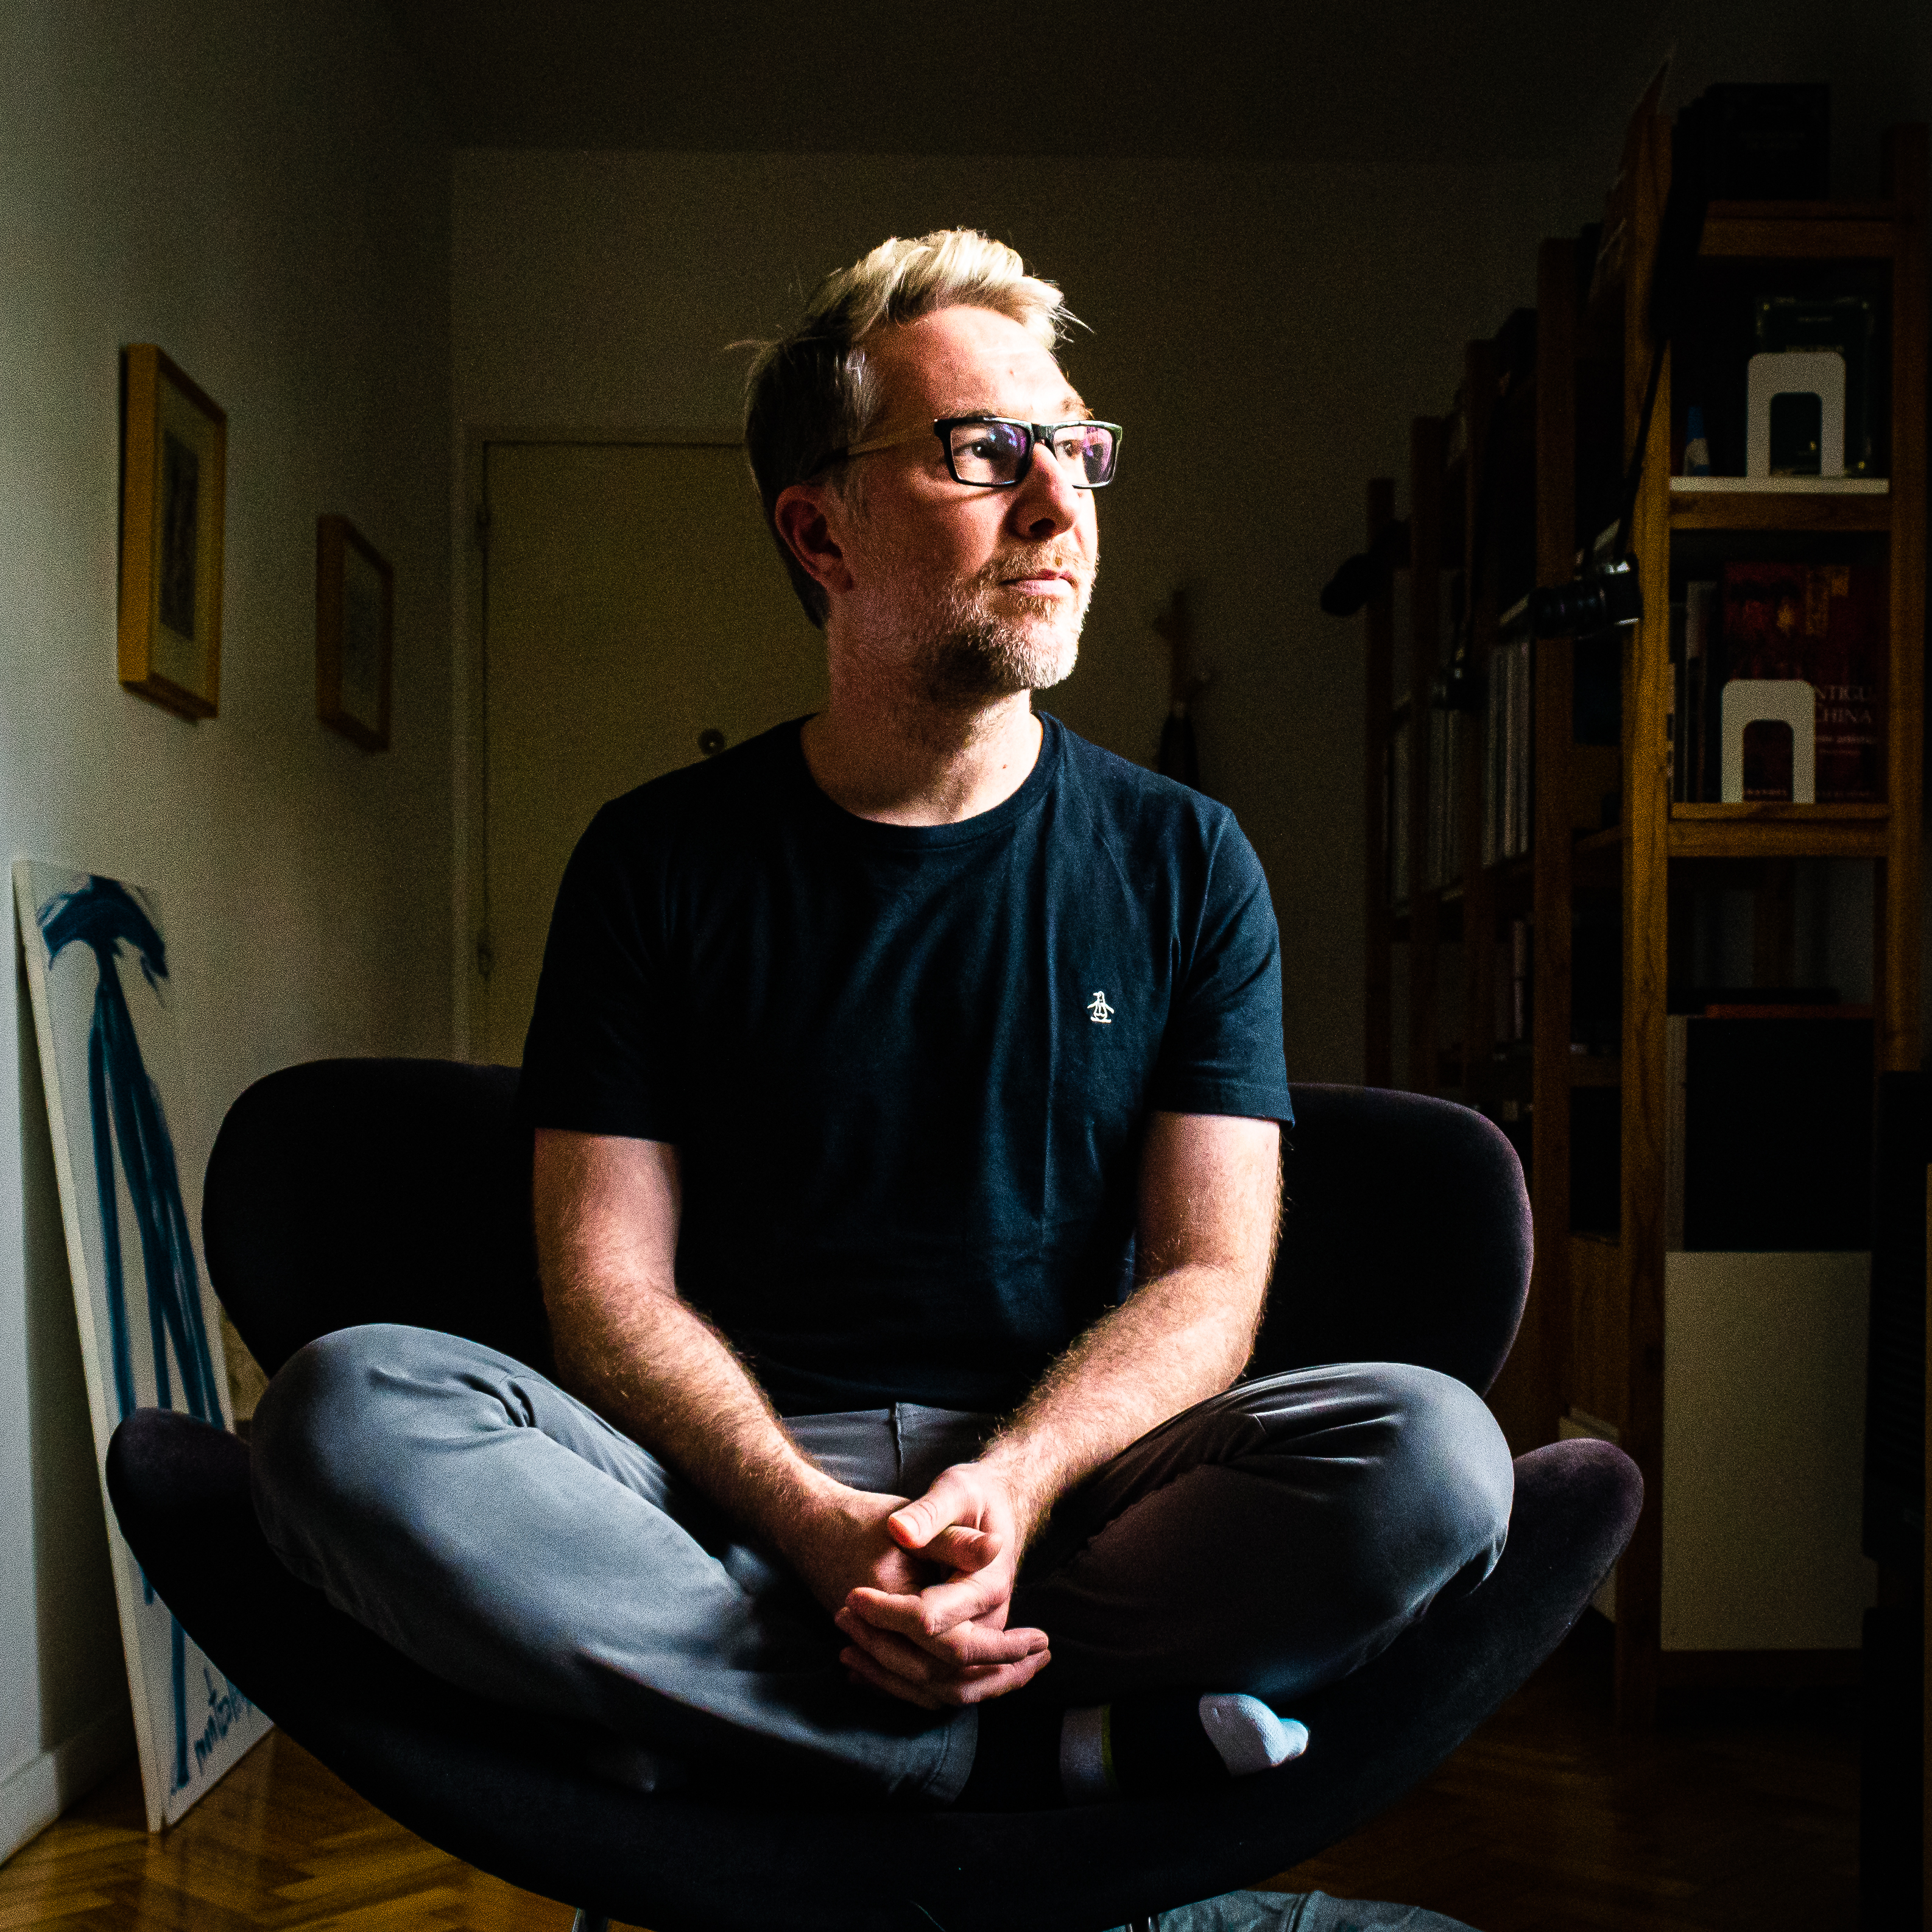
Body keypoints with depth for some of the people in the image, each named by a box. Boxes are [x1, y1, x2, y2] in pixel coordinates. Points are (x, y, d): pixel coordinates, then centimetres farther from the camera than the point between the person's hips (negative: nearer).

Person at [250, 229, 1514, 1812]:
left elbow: (1208, 1275, 1)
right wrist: (818, 1523, -20)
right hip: (738, 1488, 0)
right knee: (348, 1405, -28)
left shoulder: (1186, 866, 7)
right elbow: (608, 1283, -1)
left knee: (1433, 1448, -27)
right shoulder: (657, 864, 5)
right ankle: (1053, 1736, -24)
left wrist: (1011, 1485, -19)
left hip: (1078, 1473, 0)